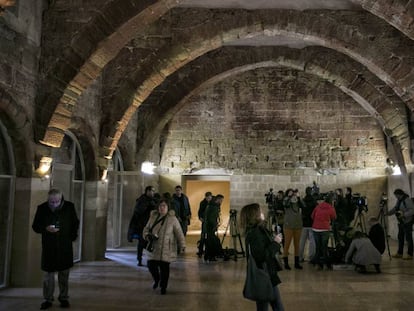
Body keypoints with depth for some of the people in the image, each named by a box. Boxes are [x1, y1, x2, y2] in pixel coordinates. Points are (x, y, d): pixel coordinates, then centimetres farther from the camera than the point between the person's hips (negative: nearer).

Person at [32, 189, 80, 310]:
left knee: (64, 274, 7)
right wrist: (46, 229, -17)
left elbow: (75, 223, 11)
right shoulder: (42, 208, -5)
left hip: (65, 246, 0)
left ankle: (64, 298, 18)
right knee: (48, 273, 3)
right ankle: (48, 299, 15)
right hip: (48, 246, 0)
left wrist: (72, 236, 1)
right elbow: (35, 226, 2)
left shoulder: (69, 207, -3)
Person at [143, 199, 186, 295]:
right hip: (154, 247, 3)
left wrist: (182, 245, -15)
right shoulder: (153, 217, 5)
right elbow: (146, 229, 11)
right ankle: (156, 280, 32)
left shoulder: (172, 219, -6)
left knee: (164, 268, -1)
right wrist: (148, 236, -11)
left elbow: (179, 233, -6)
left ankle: (163, 287, 21)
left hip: (166, 249, -3)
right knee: (151, 265, 0)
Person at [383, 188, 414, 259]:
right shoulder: (398, 200, 13)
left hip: (407, 222, -9)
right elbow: (395, 209, 15)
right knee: (400, 237, 12)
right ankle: (399, 253, 20)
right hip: (401, 222, 9)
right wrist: (388, 213, 0)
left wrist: (404, 215, -31)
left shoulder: (407, 200, -16)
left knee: (408, 238, -3)